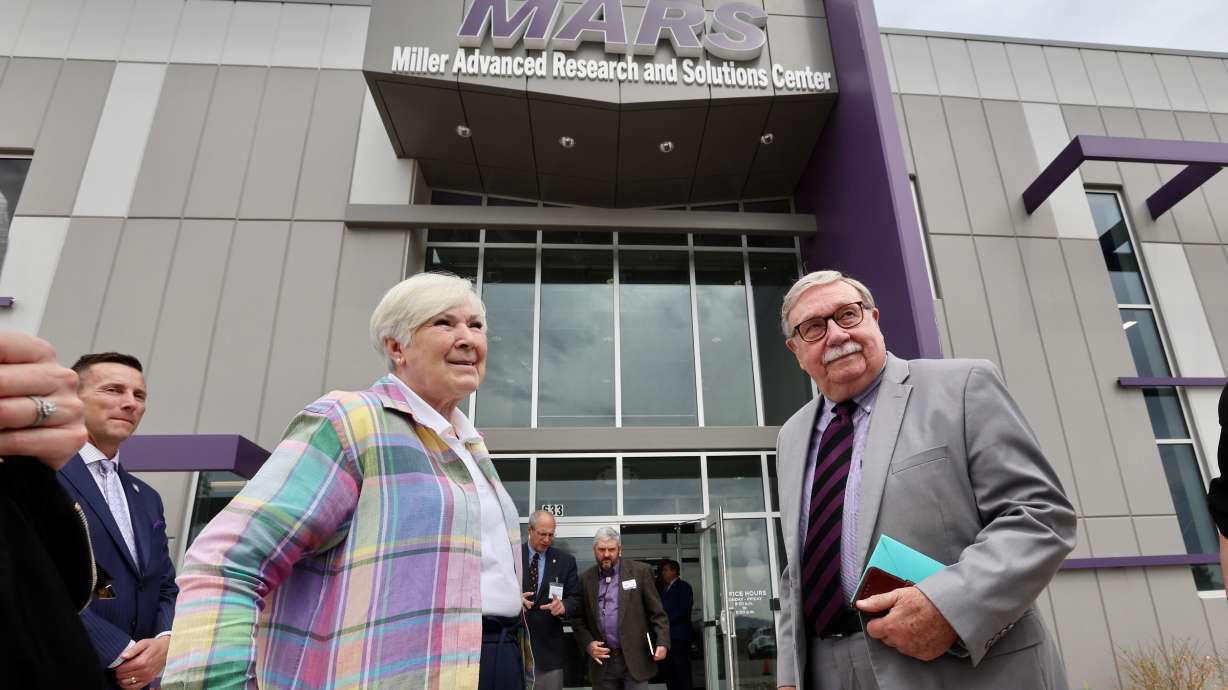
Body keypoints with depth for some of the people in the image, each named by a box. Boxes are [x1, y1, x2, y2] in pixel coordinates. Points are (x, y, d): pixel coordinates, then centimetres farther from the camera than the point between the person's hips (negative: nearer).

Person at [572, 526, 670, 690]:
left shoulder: (640, 571, -1)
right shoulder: (585, 579, 6)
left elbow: (657, 613, 0)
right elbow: (578, 619, 11)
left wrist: (662, 642, -11)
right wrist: (588, 644, -4)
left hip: (634, 659, -2)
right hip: (602, 662, 2)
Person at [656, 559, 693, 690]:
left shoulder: (683, 586, 1)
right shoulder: (664, 589, 21)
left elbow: (684, 608, -10)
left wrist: (666, 622, -13)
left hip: (679, 635, -6)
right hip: (665, 635, 7)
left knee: (682, 670, -3)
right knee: (666, 669, 5)